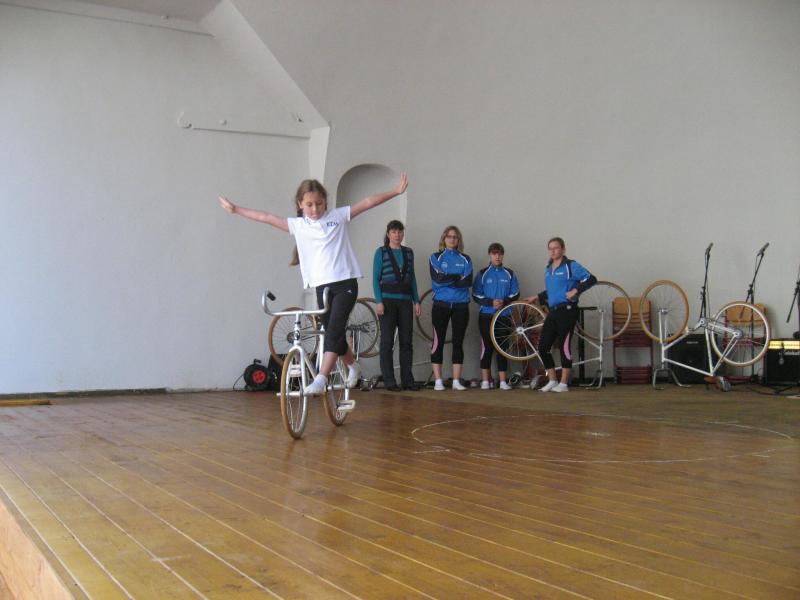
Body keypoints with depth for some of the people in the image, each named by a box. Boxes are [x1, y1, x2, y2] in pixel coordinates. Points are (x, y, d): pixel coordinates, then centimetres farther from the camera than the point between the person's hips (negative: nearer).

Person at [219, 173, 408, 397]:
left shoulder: (338, 216, 6)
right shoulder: (298, 225, 8)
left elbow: (368, 202, 4)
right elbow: (266, 217, 9)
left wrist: (396, 191, 1)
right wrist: (235, 209, 11)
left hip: (345, 282, -3)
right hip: (322, 285, 3)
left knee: (334, 330, -15)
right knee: (334, 333, 9)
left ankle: (320, 379, -18)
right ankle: (352, 366, 34)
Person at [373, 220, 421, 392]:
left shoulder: (409, 252, 12)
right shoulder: (381, 252, 1)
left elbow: (412, 278, 15)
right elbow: (375, 278, -3)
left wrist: (416, 301, 9)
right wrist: (378, 301, -12)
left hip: (405, 301, 4)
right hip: (388, 299, -4)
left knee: (406, 342, 4)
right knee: (387, 342, -1)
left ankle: (407, 380, 10)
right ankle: (389, 381, 3)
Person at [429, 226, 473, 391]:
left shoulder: (465, 259, 11)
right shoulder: (436, 257, 6)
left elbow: (468, 281, -5)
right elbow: (437, 278, -11)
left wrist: (447, 280, -11)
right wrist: (458, 277, -7)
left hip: (461, 305, 2)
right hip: (441, 304, -2)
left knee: (458, 343, 3)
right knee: (438, 342, -2)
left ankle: (456, 381, 7)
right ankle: (438, 381, 2)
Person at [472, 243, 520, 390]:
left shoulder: (509, 274, 8)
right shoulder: (483, 273, 3)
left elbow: (515, 294, 8)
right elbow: (476, 295, -1)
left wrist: (504, 302, -11)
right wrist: (491, 302, -15)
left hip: (504, 316, 2)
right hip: (486, 316, -2)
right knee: (487, 347, -1)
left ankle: (503, 381, 7)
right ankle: (485, 381, 4)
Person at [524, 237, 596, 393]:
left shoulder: (571, 266, -6)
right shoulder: (548, 268, 17)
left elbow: (591, 279, -13)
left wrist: (575, 290, -19)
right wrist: (537, 297, 22)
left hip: (567, 311, -7)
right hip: (552, 311, 7)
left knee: (565, 346, -4)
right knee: (543, 346, 2)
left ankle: (564, 383, 4)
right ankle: (552, 381, 14)